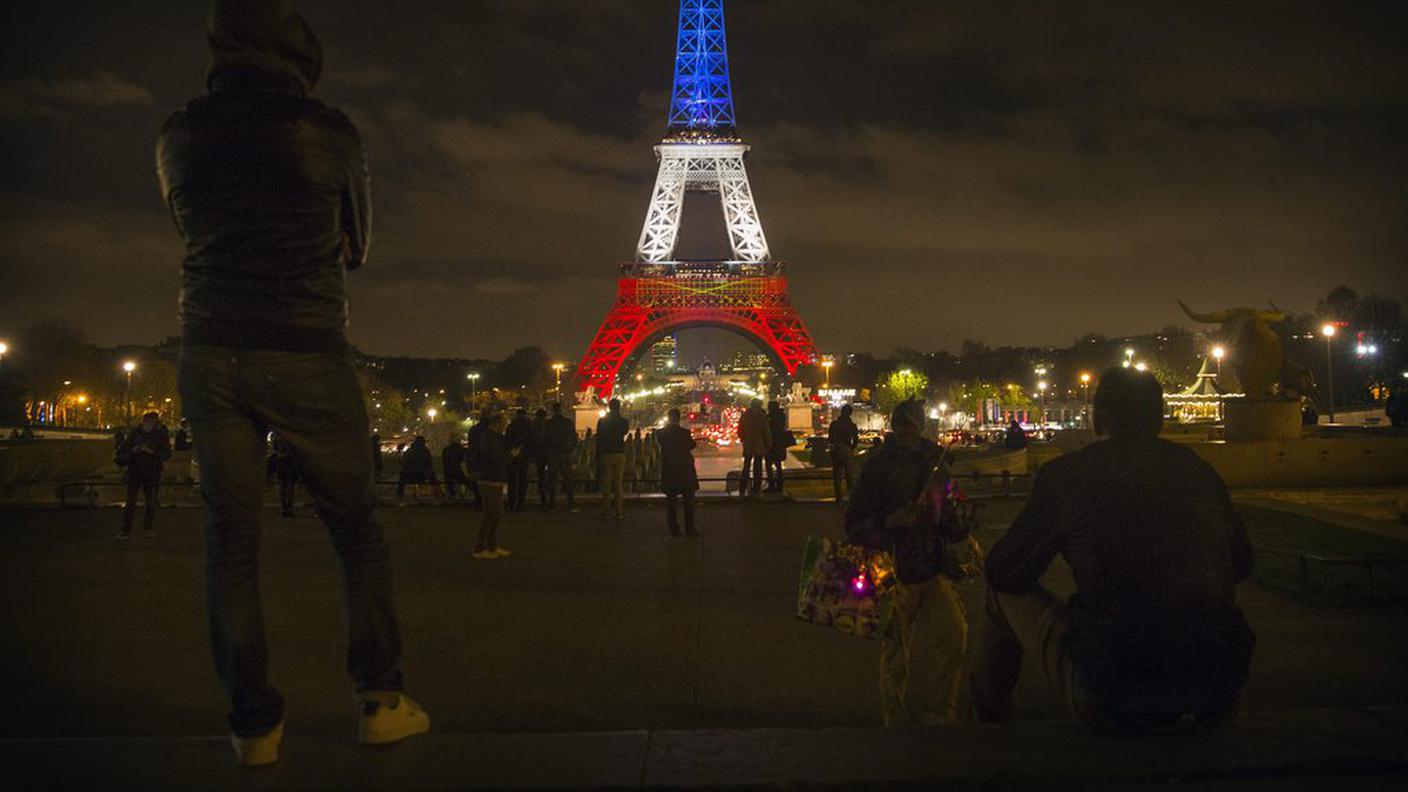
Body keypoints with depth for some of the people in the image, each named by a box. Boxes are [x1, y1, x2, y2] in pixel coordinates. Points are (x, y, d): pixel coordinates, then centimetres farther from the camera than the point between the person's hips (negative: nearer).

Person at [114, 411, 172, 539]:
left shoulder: (161, 434, -1)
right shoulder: (135, 433, 1)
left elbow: (167, 453, -6)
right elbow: (123, 448, 9)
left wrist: (152, 451, -18)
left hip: (152, 472, 0)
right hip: (134, 471, 0)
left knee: (151, 502, 7)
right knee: (130, 502, -4)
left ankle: (148, 528, 21)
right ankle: (125, 530, -2)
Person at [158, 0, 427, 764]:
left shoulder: (179, 135, 8)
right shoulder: (328, 131, -2)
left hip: (211, 351, 3)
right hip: (306, 355, -3)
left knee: (230, 536, 7)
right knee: (356, 524, 9)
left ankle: (253, 722, 7)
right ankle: (379, 698, 6)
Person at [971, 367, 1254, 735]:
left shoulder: (1064, 474, -4)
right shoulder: (1199, 470, 8)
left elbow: (1004, 575, 5)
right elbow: (1241, 564, 22)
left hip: (1116, 706, -4)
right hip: (1219, 698, 4)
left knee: (1005, 596, 17)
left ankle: (991, 729, 36)